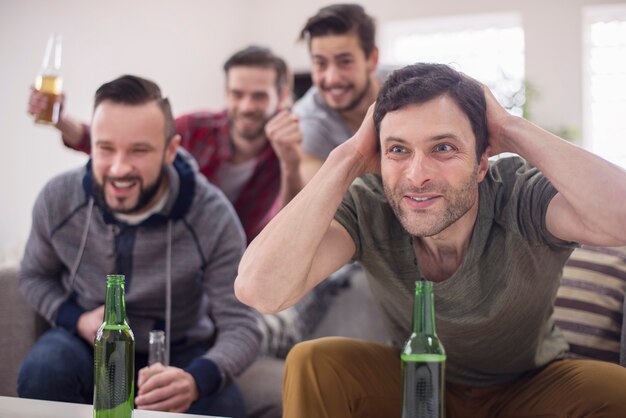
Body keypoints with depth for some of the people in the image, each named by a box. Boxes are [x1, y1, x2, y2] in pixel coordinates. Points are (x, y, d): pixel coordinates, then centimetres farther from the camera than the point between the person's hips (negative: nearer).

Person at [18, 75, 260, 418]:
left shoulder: (214, 218, -22)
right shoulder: (58, 199, -14)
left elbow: (240, 327, -22)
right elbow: (35, 276, 6)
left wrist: (196, 379, -44)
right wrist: (76, 319, -16)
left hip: (179, 353, -2)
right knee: (42, 371, -31)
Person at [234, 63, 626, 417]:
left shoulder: (524, 197, -28)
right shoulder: (367, 206, -23)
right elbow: (258, 290, -38)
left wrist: (510, 130, -39)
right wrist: (350, 157, -34)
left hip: (532, 386, 0)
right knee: (312, 364, -25)